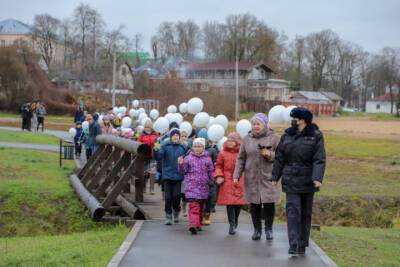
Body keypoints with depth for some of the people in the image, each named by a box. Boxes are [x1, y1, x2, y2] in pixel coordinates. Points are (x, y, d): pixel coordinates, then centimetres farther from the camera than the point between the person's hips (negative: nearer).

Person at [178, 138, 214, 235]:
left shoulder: (207, 159, 6)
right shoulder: (188, 158, 2)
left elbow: (211, 172, 9)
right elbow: (184, 171, 3)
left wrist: (214, 180, -8)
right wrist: (181, 164, -16)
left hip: (203, 186, 3)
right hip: (191, 185, -3)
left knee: (201, 206, 13)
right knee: (194, 205, -16)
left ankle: (198, 224, 26)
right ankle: (193, 225, -25)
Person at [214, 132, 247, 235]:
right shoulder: (223, 153, 4)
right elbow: (219, 166, 7)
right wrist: (218, 176, -8)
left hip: (239, 182, 1)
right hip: (227, 182, -1)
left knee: (238, 203, 6)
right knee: (229, 203, -9)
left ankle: (235, 222, 26)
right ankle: (232, 225, -4)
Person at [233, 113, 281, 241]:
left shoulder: (273, 138, 1)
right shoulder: (247, 139, 8)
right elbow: (241, 158, 10)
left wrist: (270, 154, -16)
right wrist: (236, 175, 4)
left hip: (268, 177, -2)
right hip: (251, 178, 2)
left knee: (269, 204, -2)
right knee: (254, 205, 5)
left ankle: (268, 229, 14)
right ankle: (257, 229, 18)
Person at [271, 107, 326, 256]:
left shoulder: (315, 136, -5)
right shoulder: (287, 135, 4)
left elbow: (320, 160, -11)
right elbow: (279, 158, 8)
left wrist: (318, 178, -22)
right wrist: (275, 177, 6)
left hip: (308, 181, -1)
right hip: (291, 181, 1)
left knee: (306, 213, 9)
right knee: (293, 211, -9)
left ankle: (302, 245, 19)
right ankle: (293, 245, -13)